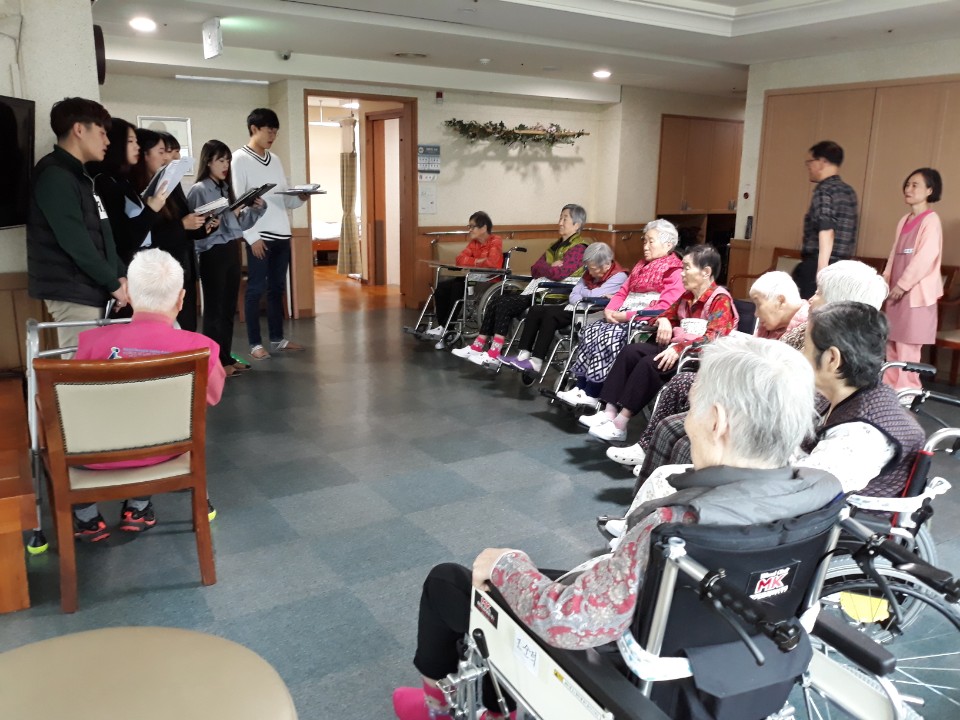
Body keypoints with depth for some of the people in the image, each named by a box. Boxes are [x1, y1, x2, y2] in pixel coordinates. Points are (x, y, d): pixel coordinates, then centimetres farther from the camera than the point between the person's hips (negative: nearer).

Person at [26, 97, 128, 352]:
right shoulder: (55, 176, -12)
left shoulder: (80, 176, 18)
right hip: (74, 294, -9)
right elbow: (75, 242, -20)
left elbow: (101, 235, 17)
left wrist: (120, 274, 4)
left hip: (92, 290, 9)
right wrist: (114, 283, -13)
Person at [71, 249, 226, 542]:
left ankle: (86, 518, 31)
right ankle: (138, 509, 36)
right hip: (161, 450, 1)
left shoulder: (95, 340, -20)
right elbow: (212, 396, 0)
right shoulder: (199, 347, -20)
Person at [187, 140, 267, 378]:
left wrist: (256, 208, 1)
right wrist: (209, 226, -32)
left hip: (232, 251, 8)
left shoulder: (226, 188, 13)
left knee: (229, 307, 12)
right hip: (213, 253, -8)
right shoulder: (199, 190, -9)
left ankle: (226, 358, 21)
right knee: (214, 308, -1)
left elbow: (239, 223, 14)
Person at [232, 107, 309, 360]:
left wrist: (301, 197, -5)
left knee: (277, 288, 11)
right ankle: (255, 343, 5)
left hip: (282, 234, 7)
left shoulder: (275, 160, 16)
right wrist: (252, 237, -16)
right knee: (256, 289, -2)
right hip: (259, 236, -7)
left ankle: (277, 339, 20)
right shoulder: (240, 158, -4)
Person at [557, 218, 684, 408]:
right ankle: (581, 388, -19)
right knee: (591, 332, -16)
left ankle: (591, 396, -23)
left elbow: (665, 307, -17)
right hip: (623, 317, 8)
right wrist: (610, 310, -2)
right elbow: (623, 291, 20)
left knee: (608, 338, -29)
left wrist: (627, 315, -19)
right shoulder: (641, 265, 24)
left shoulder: (675, 273, -6)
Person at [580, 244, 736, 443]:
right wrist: (664, 321, 2)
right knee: (631, 351, -12)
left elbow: (714, 338, -24)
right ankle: (610, 411, -21)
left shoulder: (720, 299, -11)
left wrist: (679, 349, -35)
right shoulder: (687, 296, 15)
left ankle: (620, 424, -28)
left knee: (651, 363, -30)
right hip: (678, 347, 9)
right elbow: (668, 315, 29)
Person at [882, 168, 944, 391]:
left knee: (907, 344, -6)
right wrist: (887, 280, 7)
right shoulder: (904, 221, 15)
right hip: (898, 290, 8)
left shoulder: (931, 220, -9)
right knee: (891, 342, 10)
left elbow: (926, 257, -17)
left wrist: (902, 285, -16)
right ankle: (890, 386, 18)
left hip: (915, 291, -8)